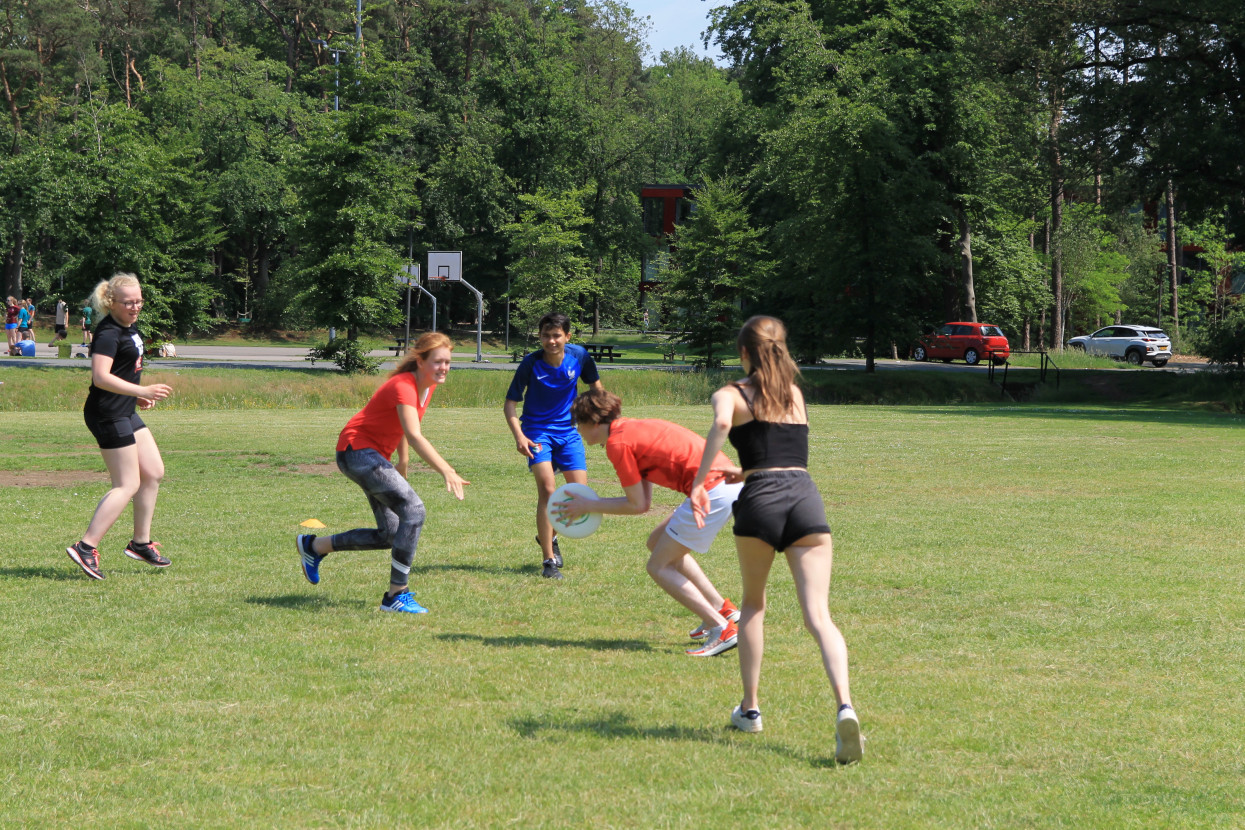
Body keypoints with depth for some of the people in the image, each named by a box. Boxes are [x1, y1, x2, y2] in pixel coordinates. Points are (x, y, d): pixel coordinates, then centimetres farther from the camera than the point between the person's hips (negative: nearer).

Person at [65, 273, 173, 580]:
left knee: (153, 473, 13)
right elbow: (100, 376, -30)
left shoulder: (128, 328, 13)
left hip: (125, 413, 10)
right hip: (108, 415, -10)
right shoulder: (109, 333, -18)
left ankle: (141, 543, 22)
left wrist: (137, 396, 15)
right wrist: (142, 391, -34)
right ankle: (86, 547, -8)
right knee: (127, 485, -8)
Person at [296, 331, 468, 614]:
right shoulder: (403, 387, -25)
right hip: (356, 450, -10)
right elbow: (414, 436, -40)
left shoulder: (428, 386, 3)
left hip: (375, 455, 10)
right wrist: (447, 471, -50)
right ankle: (397, 595, -18)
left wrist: (403, 462, 20)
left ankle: (313, 546, 24)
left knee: (390, 535, 8)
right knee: (413, 509, -23)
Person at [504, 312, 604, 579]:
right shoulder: (531, 363, -16)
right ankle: (548, 561, -13)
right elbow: (511, 401, -11)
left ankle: (549, 535, 28)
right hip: (537, 431, -3)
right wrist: (518, 435, -25)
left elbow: (595, 384, 11)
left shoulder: (579, 356, -9)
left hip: (568, 430, 4)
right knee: (547, 489, -19)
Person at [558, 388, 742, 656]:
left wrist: (589, 506, 5)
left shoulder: (617, 443, -8)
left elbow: (638, 505, -4)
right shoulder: (634, 429, 21)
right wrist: (590, 505, 16)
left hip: (713, 490, -10)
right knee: (657, 542, 23)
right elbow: (644, 501, 18)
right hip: (730, 481, 10)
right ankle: (721, 608, 24)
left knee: (659, 567, 1)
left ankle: (722, 629, -5)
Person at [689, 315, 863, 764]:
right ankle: (844, 705, -29)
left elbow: (722, 423, -16)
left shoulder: (731, 394, 10)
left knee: (753, 604, 22)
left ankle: (750, 708, 25)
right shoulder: (795, 394, 25)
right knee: (818, 616, -7)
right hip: (806, 496, 2)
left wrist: (699, 483, -18)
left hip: (760, 499, -2)